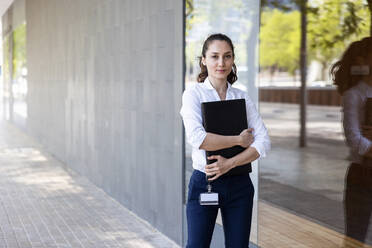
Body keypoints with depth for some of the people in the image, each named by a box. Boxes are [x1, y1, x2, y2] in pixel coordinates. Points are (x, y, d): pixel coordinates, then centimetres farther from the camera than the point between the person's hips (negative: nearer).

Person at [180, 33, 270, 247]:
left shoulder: (242, 97, 7)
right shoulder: (194, 94, -3)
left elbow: (263, 141, -3)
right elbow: (197, 139, -19)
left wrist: (230, 163, -15)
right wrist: (239, 140, -13)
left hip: (239, 184, 3)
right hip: (204, 182, -3)